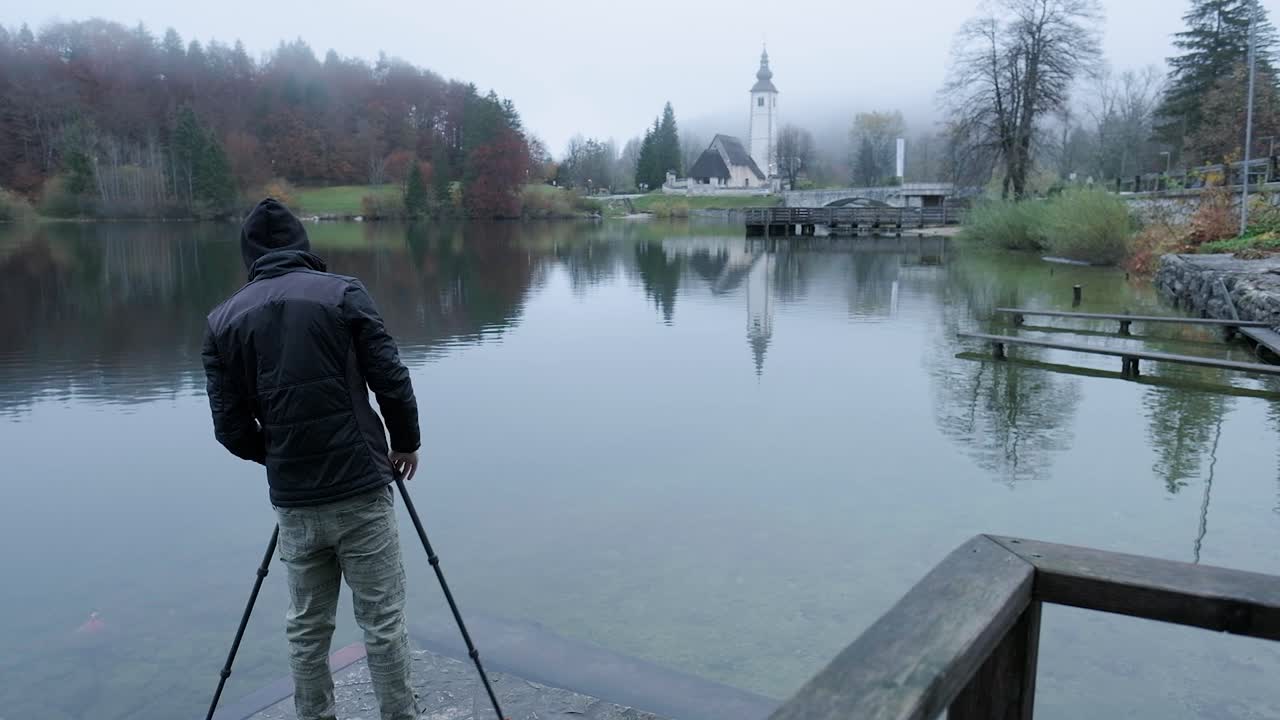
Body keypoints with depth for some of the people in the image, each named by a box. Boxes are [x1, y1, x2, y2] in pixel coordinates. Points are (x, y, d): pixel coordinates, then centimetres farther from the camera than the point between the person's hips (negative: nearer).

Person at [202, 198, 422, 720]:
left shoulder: (223, 321, 5)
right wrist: (406, 443, 9)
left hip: (293, 502, 3)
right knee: (382, 623, 7)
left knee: (306, 628, 16)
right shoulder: (343, 293, -4)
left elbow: (231, 429, 3)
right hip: (361, 492, -3)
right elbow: (391, 382, -7)